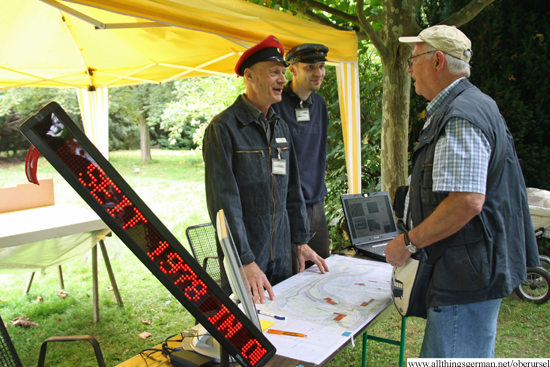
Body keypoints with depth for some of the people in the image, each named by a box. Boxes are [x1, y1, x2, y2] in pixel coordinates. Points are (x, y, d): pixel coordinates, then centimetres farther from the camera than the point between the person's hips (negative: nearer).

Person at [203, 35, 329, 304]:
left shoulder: (280, 128, 10)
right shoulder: (223, 128, -14)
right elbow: (224, 202, -20)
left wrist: (301, 241, 11)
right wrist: (246, 261, -24)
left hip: (281, 252, 6)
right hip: (243, 253, -6)